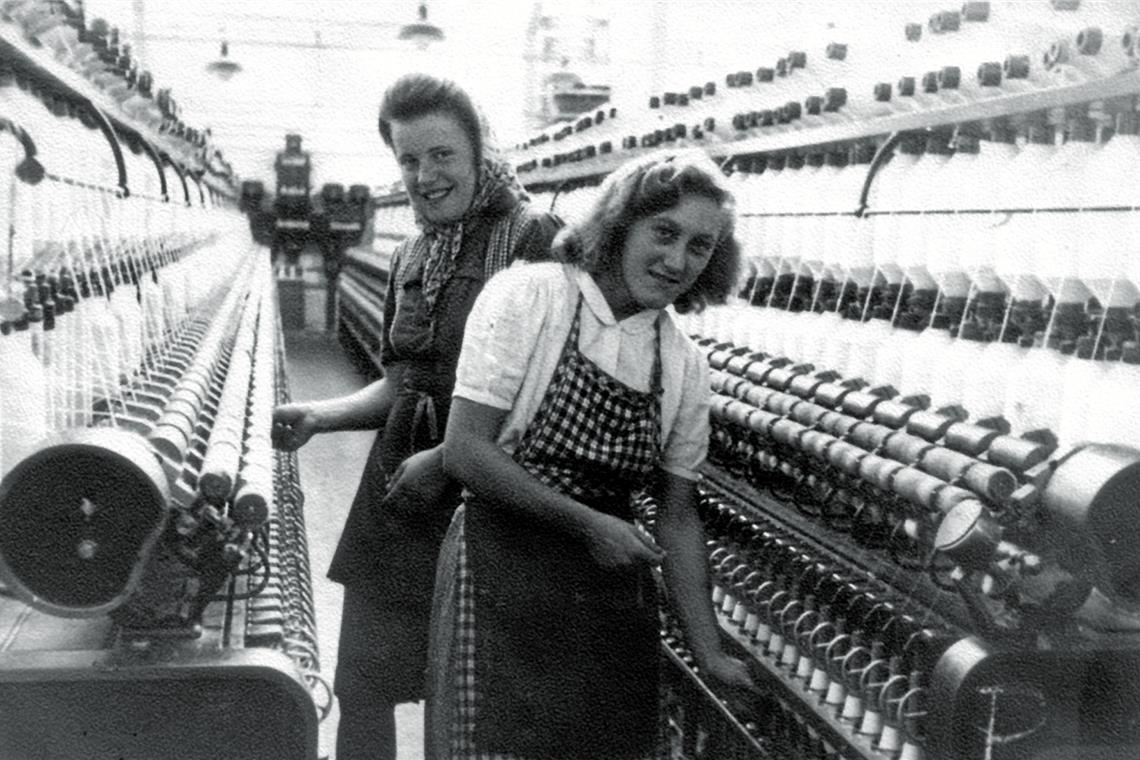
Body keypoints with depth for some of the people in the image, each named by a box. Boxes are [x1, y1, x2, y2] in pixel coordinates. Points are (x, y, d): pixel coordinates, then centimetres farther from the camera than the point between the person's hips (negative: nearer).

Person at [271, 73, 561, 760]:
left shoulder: (533, 239, -11)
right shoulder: (411, 257, 11)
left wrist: (447, 457, -18)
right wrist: (318, 416, 4)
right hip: (395, 497, 6)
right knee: (362, 687, 13)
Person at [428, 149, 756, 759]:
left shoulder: (686, 368, 4)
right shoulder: (527, 296, -10)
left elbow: (677, 514, 8)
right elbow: (464, 451, -14)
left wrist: (709, 653, 4)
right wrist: (588, 525, -16)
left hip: (611, 592, 5)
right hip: (503, 575, -4)